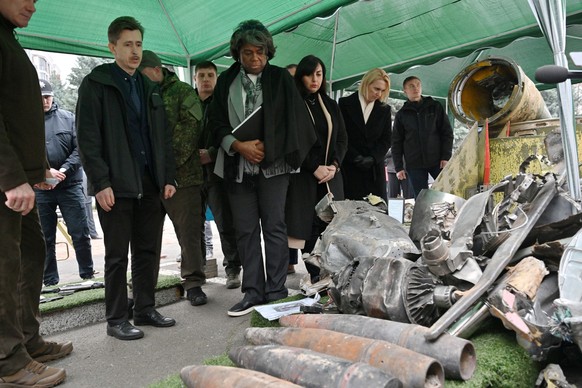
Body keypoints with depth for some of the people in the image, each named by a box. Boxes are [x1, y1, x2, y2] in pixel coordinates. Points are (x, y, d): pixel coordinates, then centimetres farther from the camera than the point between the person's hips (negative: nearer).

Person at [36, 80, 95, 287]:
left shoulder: (68, 118, 4)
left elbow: (79, 149, -2)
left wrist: (64, 170, -14)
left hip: (70, 185, 0)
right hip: (40, 189, 1)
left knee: (80, 233, 2)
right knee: (46, 238, 10)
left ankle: (87, 275, 15)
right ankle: (50, 281, 22)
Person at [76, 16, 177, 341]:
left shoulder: (150, 88, 16)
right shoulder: (96, 84, 0)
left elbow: (164, 136, 15)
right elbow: (88, 138, -7)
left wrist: (168, 177, 7)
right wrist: (100, 182, -15)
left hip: (150, 183, 5)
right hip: (116, 185, -5)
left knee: (148, 251, 10)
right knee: (118, 255, 3)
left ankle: (146, 309, 23)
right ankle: (117, 319, 15)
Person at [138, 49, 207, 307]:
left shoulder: (183, 91, 4)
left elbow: (190, 128, -8)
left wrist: (169, 161, -15)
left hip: (181, 174, -4)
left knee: (189, 231, 1)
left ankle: (193, 282, 15)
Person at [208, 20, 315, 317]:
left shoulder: (280, 78, 5)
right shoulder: (226, 81, 9)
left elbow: (292, 121, 1)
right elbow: (217, 123, 6)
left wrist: (266, 148, -7)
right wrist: (239, 146, -10)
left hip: (273, 163, -2)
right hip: (238, 166, 2)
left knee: (274, 227, -1)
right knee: (246, 230, 5)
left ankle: (276, 291, 9)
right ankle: (253, 292, 14)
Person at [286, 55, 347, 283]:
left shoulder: (331, 105, 17)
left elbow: (342, 139, 13)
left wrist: (334, 165, -3)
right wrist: (315, 168, -12)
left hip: (331, 175, 4)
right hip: (304, 175, -4)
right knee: (311, 227, -6)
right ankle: (316, 278, 2)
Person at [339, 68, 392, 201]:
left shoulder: (385, 109, 12)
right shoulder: (345, 104, 3)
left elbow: (386, 139, 8)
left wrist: (372, 158, -9)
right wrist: (356, 158, -12)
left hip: (375, 168, 3)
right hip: (350, 167, -2)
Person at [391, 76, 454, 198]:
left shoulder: (435, 107, 8)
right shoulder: (401, 114, 9)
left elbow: (447, 132, 5)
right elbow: (396, 142, 8)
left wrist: (446, 157, -6)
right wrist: (398, 167, 0)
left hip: (437, 161, 0)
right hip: (414, 165, 0)